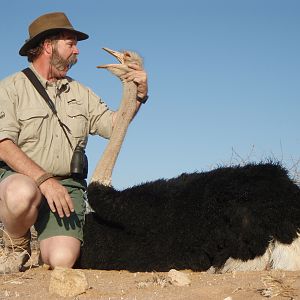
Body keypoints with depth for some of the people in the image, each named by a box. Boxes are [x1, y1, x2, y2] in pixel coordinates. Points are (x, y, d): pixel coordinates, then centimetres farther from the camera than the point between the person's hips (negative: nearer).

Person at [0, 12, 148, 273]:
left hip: (67, 185, 3)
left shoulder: (80, 93, 20)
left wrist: (138, 95, -1)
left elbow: (113, 124, 16)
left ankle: (50, 244, 17)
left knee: (62, 260, -21)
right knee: (23, 195, -41)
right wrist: (44, 180, -24)